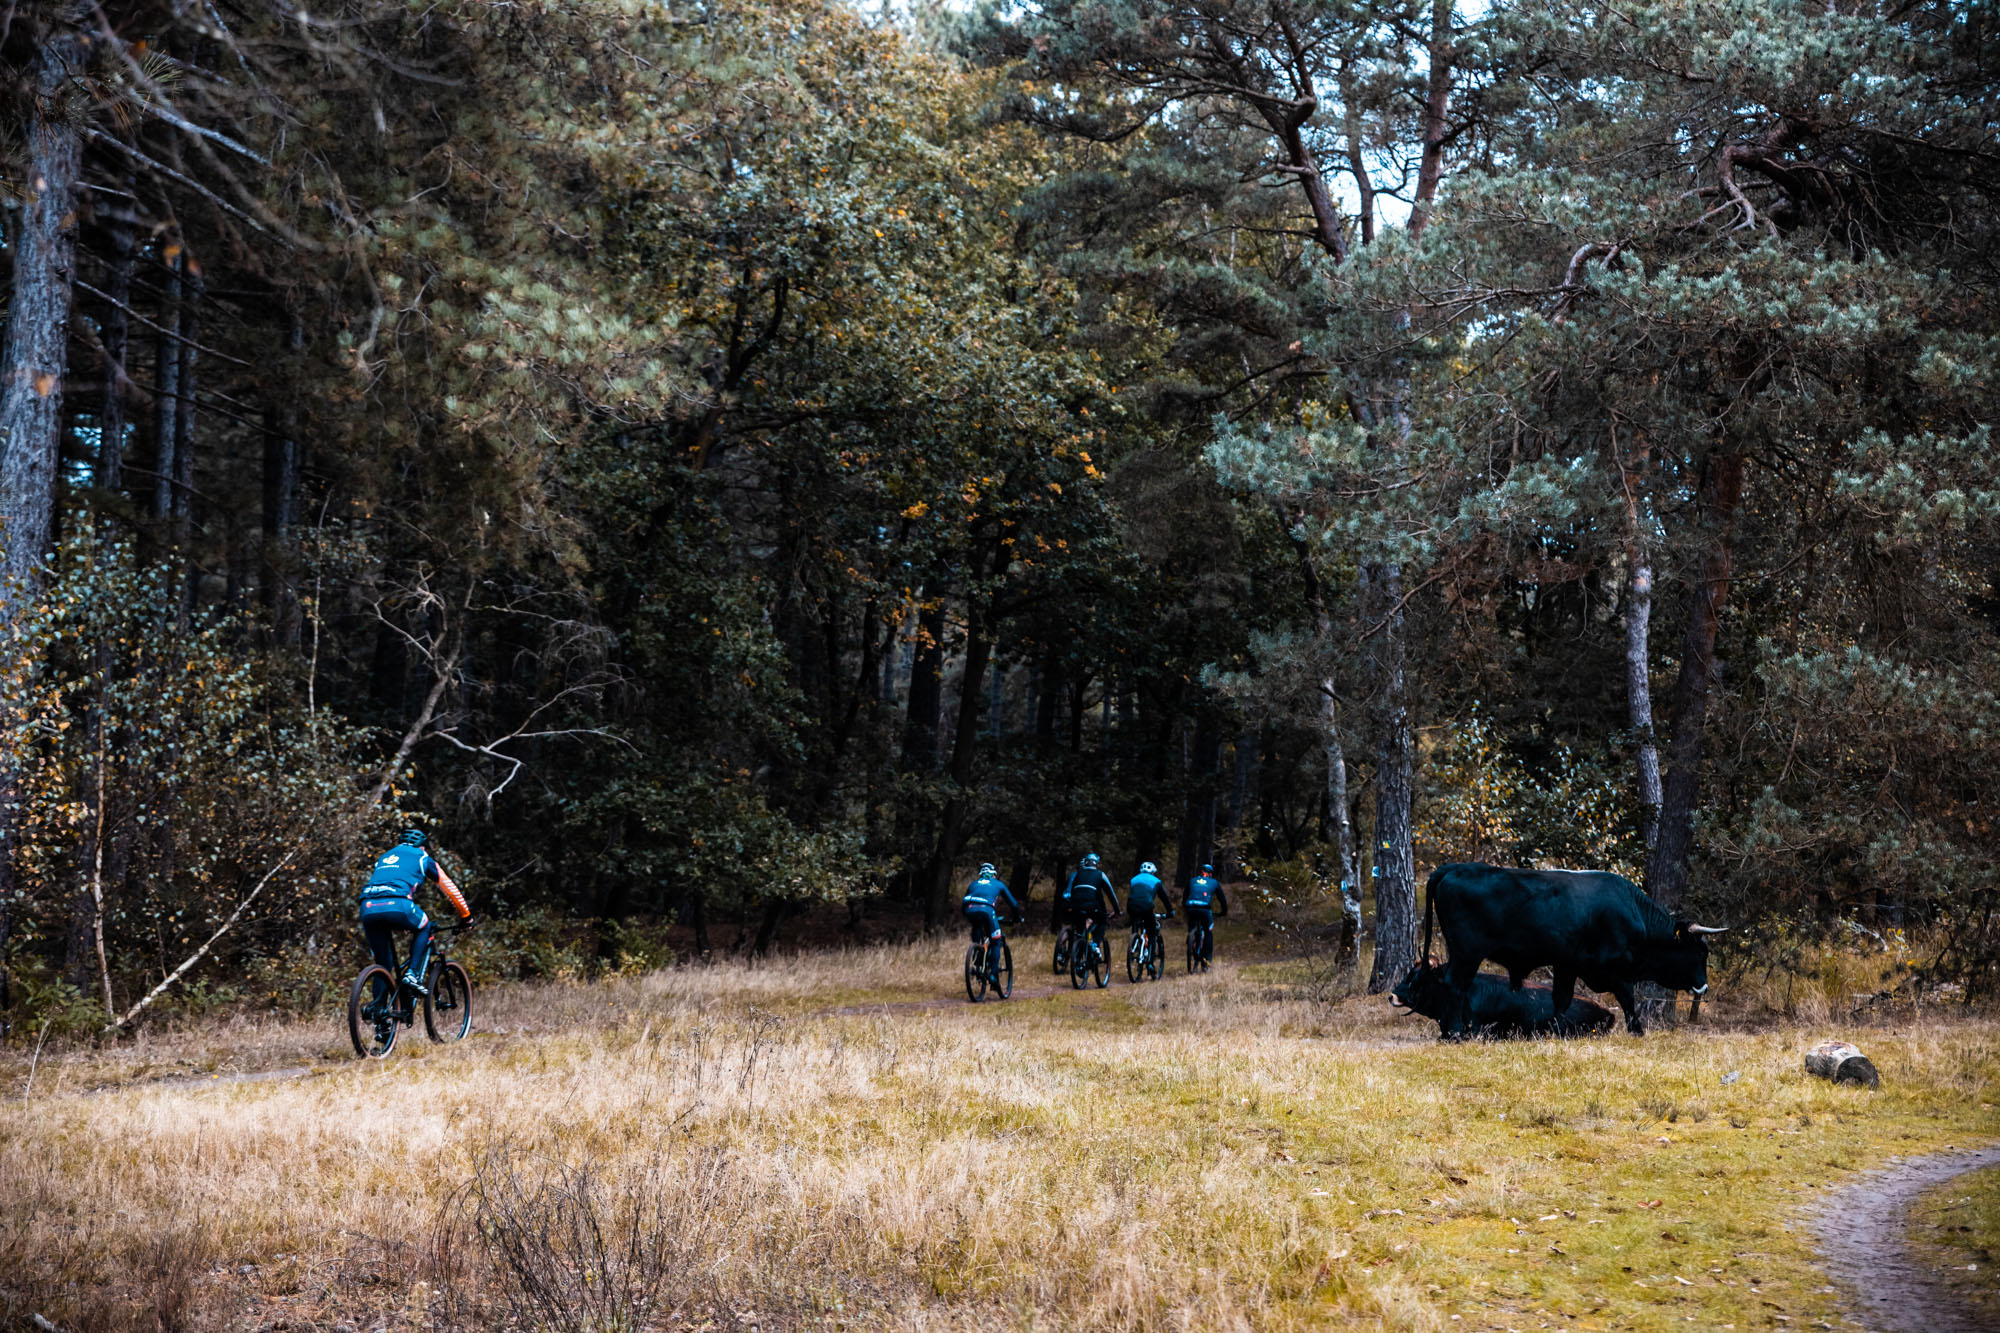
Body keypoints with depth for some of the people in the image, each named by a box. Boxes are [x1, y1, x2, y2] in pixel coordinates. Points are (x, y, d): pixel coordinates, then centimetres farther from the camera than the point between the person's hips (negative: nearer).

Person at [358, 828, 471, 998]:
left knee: (383, 965, 15)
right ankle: (412, 974, 7)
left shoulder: (385, 856, 38)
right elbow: (449, 889, 30)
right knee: (424, 929, 26)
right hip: (397, 906, -4)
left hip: (367, 907, 4)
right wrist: (466, 916, 43)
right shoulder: (422, 858, 25)